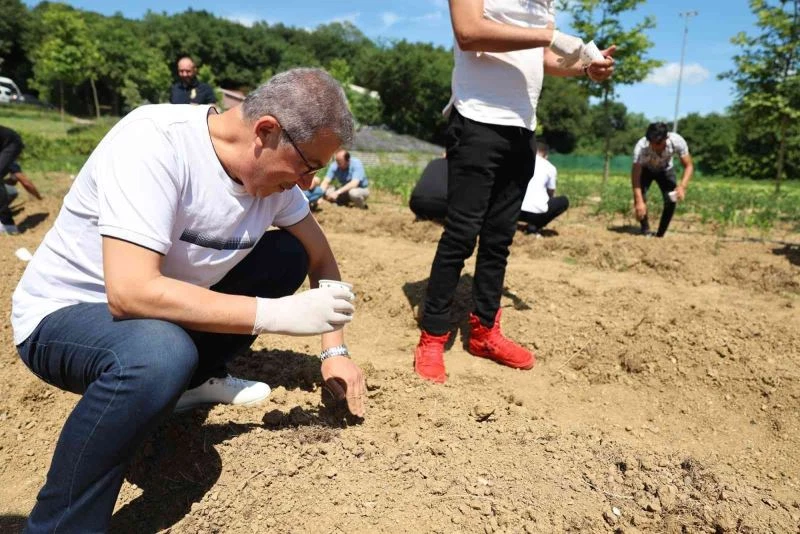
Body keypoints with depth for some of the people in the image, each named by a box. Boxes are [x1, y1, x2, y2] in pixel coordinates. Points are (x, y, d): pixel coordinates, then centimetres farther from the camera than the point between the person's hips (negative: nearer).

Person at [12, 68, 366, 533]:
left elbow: (319, 256, 2)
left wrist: (335, 350, -6)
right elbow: (131, 292, -38)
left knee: (289, 254, -3)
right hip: (65, 314, -6)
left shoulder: (273, 166, -9)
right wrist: (276, 314, -34)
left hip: (165, 310, 7)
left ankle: (195, 378, 6)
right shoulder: (154, 141, -30)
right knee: (160, 353, -39)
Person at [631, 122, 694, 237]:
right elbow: (635, 175, -39)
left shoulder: (678, 142, -35)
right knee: (639, 197, -25)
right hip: (645, 170, -1)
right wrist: (639, 201, -48)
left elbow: (688, 166, -25)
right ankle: (646, 232, -8)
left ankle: (660, 235, 2)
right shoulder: (641, 147, -40)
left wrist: (682, 186, -43)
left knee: (671, 201, -14)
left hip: (665, 170, 1)